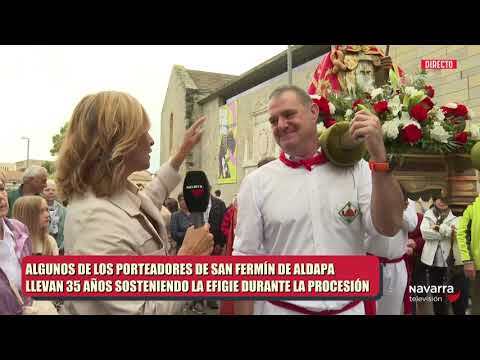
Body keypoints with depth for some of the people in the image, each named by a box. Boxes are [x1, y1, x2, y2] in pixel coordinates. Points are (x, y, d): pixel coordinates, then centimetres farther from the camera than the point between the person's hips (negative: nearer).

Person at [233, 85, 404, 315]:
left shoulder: (354, 169, -3)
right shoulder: (256, 182, -7)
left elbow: (388, 227, -13)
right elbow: (246, 258, -6)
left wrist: (379, 155, -22)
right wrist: (243, 313, -6)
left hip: (349, 308, 2)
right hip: (280, 309, -1)